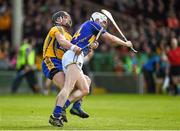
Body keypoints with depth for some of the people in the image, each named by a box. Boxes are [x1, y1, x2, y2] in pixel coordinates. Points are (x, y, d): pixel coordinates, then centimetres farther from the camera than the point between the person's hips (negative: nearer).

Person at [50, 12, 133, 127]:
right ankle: (56, 115, -37)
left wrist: (92, 46, 14)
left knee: (85, 90, 10)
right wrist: (126, 43, 24)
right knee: (68, 87, -24)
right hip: (73, 56, -10)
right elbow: (111, 38, 11)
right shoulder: (92, 24, 10)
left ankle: (62, 107, -4)